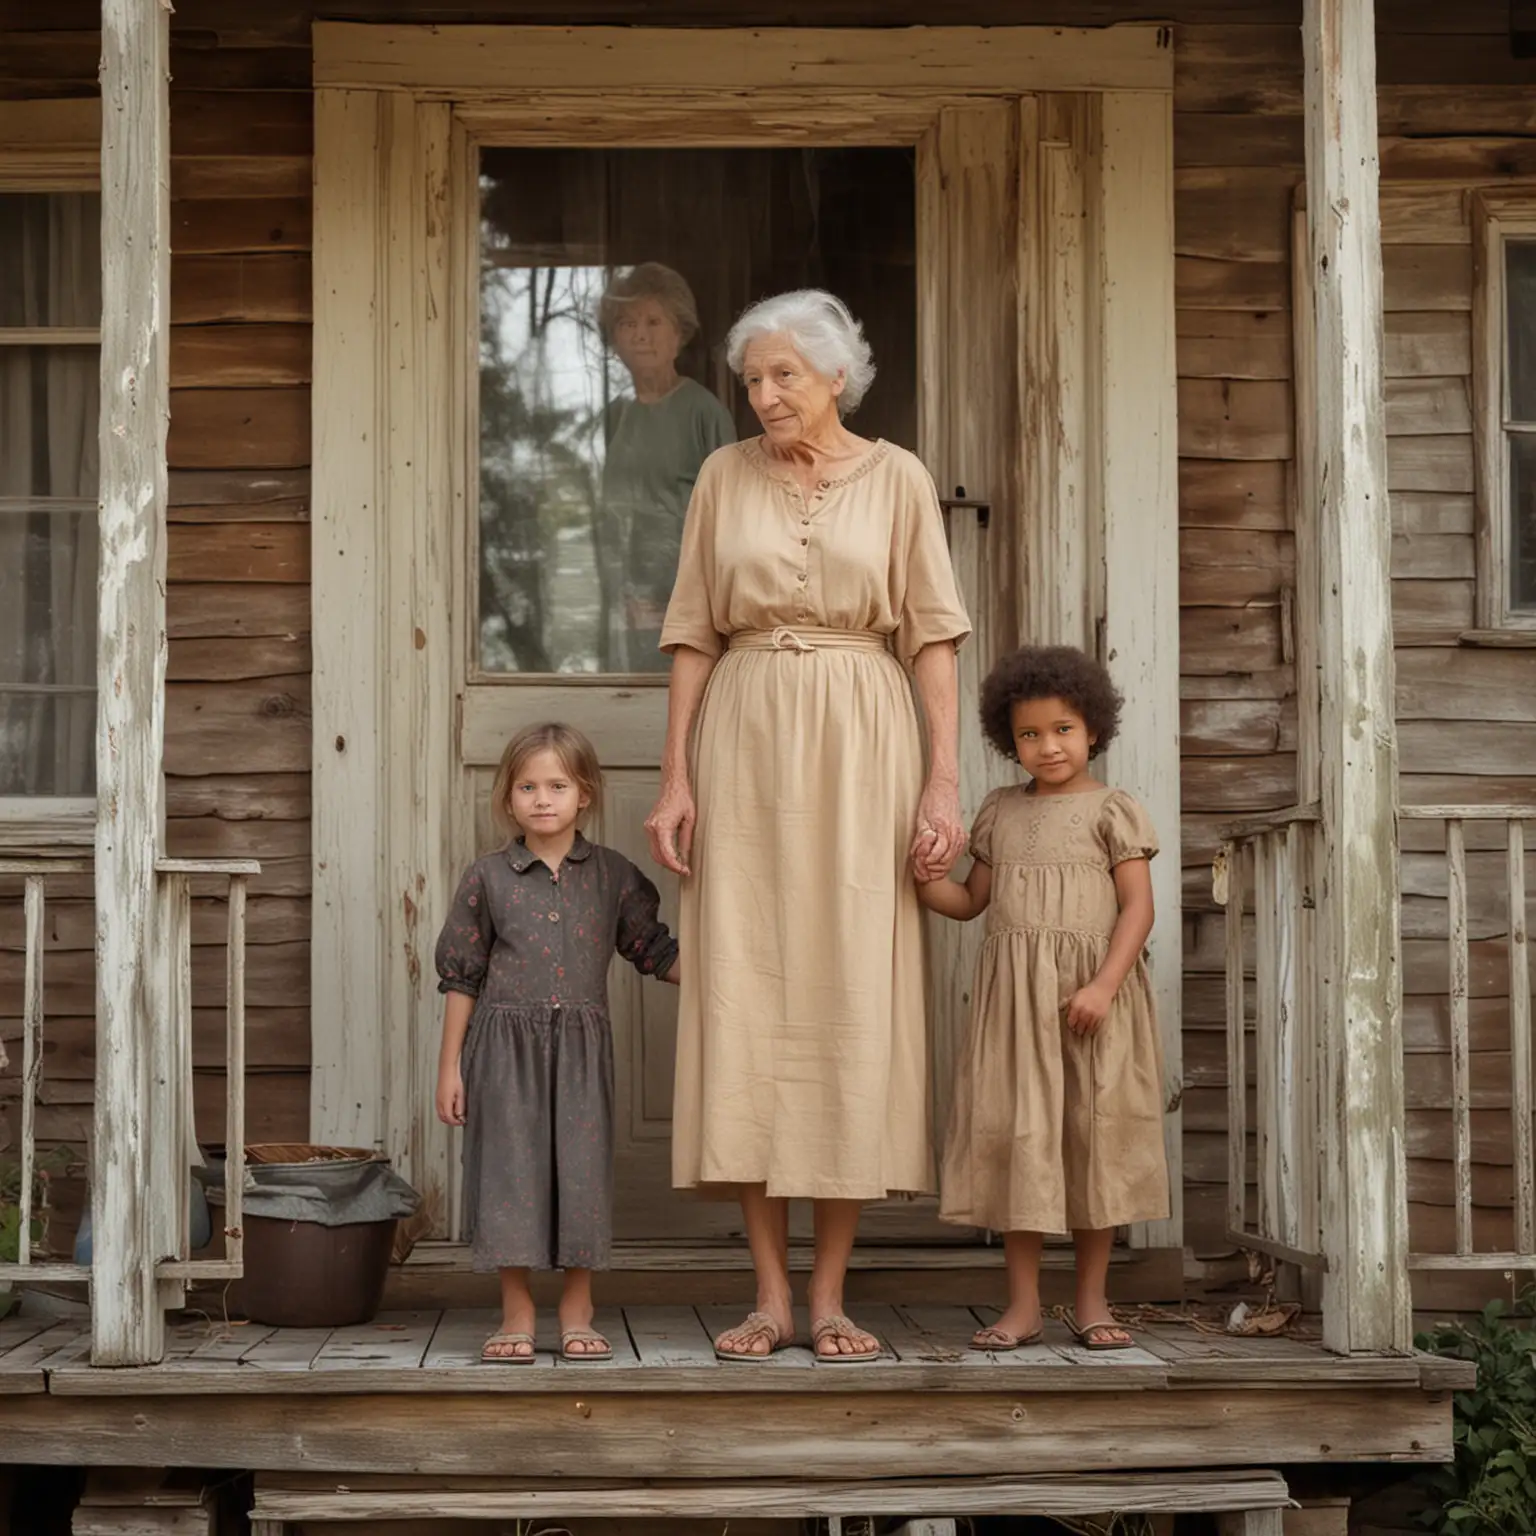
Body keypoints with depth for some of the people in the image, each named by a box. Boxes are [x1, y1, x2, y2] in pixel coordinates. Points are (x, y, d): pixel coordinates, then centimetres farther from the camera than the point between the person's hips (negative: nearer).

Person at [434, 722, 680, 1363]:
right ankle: (516, 1316, 10)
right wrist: (449, 1065, 3)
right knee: (511, 1169, 0)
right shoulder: (488, 878, 1)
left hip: (581, 1048, 1)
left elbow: (655, 951, 10)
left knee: (582, 1171, 1)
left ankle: (577, 1315, 12)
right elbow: (461, 975, 5)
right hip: (505, 1045, -1)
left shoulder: (612, 875, 4)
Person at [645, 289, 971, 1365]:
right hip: (743, 749, 1)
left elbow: (933, 634, 1)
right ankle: (771, 1294, 4)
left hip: (860, 750, -1)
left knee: (855, 1003, -3)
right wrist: (675, 778, 0)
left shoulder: (896, 479, 5)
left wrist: (945, 781, -7)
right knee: (745, 1000, -2)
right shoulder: (725, 477, 9)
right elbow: (695, 633, 9)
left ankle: (830, 1293, 4)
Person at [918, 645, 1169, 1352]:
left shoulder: (1112, 810, 0)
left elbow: (1138, 906, -6)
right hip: (1013, 997, 3)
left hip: (1090, 999, -3)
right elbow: (970, 901, 16)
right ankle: (1022, 1303, 8)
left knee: (1092, 1137, 3)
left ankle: (1092, 1300, 13)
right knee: (1015, 1135, 1)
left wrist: (1103, 986, -17)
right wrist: (920, 880, -5)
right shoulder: (1000, 812, 13)